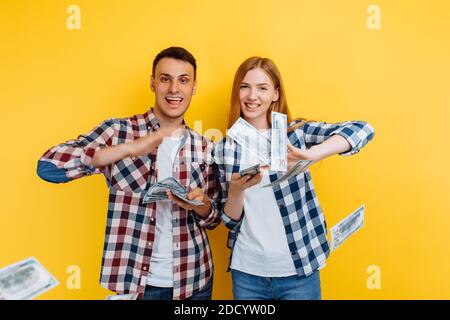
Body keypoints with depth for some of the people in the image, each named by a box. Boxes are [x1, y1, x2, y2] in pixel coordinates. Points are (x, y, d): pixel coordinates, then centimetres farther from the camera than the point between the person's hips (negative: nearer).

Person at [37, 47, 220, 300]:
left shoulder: (205, 147, 1)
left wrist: (200, 204, -16)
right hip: (134, 280, -2)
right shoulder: (118, 130, -7)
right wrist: (130, 148, -26)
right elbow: (48, 167, -19)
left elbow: (213, 219, 7)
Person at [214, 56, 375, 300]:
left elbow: (363, 130, -18)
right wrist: (236, 190, -19)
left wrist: (310, 155, -33)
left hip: (298, 270, -1)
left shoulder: (295, 132, -5)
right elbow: (229, 220, 1)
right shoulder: (224, 149, 0)